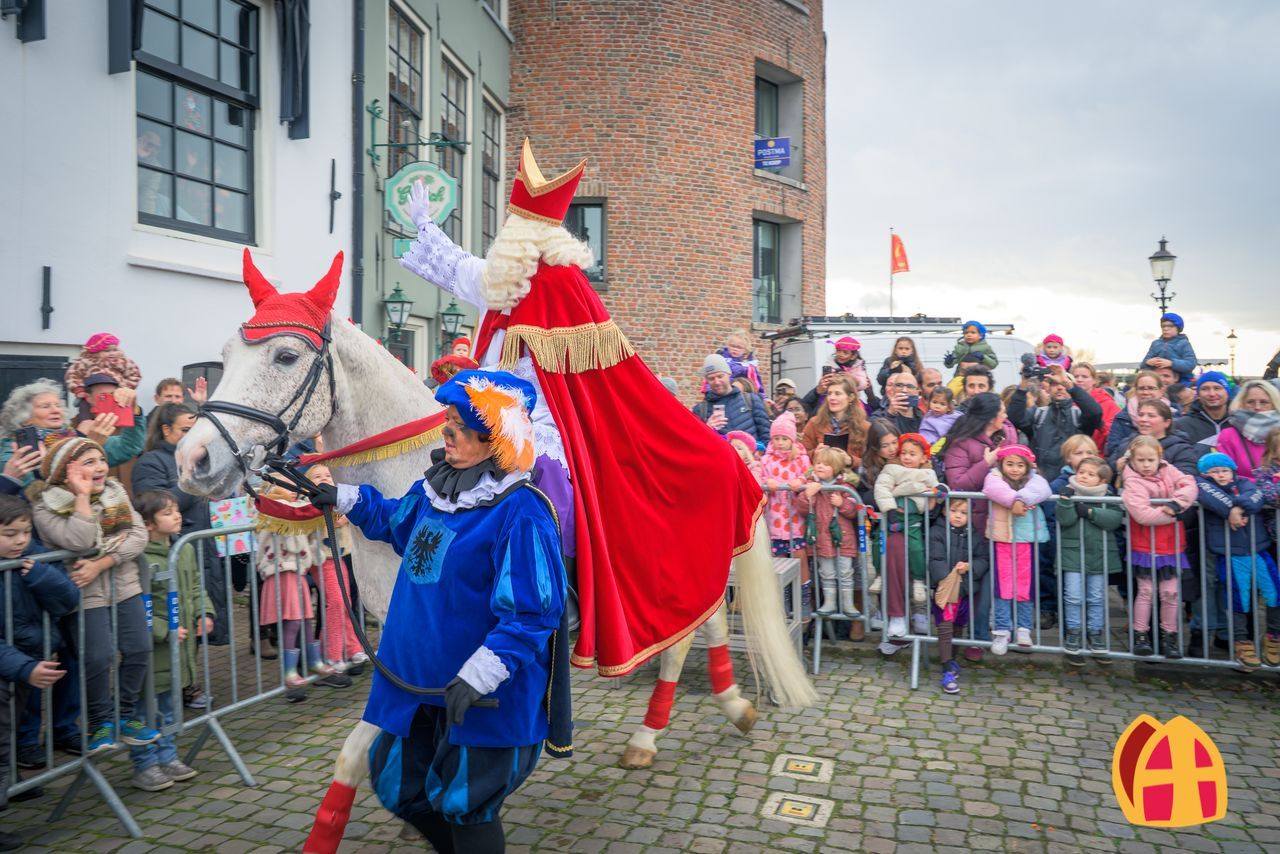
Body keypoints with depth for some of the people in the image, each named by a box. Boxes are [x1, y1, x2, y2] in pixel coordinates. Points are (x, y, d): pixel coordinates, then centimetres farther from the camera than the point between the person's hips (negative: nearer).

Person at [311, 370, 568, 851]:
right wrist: (342, 499, 18)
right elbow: (395, 521, 25)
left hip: (484, 698, -9)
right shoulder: (437, 487, 2)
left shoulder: (519, 513, -25)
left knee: (465, 805, 9)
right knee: (397, 785, 23)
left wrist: (478, 676, -30)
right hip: (419, 679, 9)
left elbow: (531, 615, -27)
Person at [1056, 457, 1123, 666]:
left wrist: (1090, 512, -20)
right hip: (1073, 552, -1)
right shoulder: (1069, 493, -1)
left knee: (1097, 598, 10)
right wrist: (1065, 500, -27)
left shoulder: (1108, 496, 3)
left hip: (1099, 554, 2)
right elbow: (1065, 520, -13)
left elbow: (1116, 518, -14)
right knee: (1073, 597, -2)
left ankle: (1095, 634, 24)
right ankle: (1073, 635, 11)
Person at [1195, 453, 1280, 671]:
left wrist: (1239, 506, -24)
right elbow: (1205, 492, -20)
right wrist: (1230, 509, -24)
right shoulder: (1203, 483, 4)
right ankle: (1242, 642, 19)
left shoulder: (1245, 484, 10)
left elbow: (1257, 496, -12)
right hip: (1230, 557, -3)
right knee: (1239, 598, 3)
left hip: (1259, 552, 3)